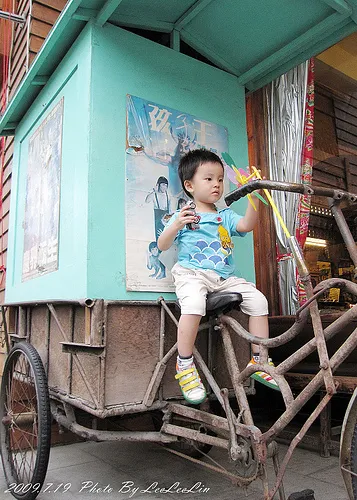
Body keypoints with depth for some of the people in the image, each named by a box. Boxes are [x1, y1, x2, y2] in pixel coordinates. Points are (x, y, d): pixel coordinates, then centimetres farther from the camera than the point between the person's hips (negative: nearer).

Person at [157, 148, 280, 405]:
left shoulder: (226, 216, 18)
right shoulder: (183, 215, 7)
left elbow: (246, 225, -2)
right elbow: (162, 245, -1)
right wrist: (176, 225, -19)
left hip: (225, 278, 5)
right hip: (192, 273, -4)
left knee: (258, 299, -11)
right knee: (194, 304, -35)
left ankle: (259, 361, 2)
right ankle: (185, 365, -17)